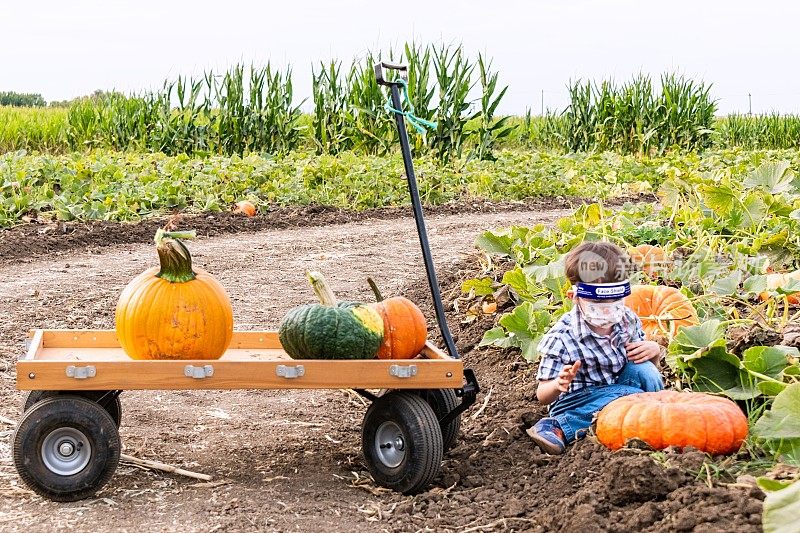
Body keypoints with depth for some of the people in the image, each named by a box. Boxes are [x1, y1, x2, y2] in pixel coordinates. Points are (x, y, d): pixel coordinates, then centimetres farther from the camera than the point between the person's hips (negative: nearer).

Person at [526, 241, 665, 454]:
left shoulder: (628, 320, -3)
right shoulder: (561, 339, -19)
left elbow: (642, 365, 13)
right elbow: (543, 395, -15)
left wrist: (654, 350, -11)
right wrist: (558, 385, -39)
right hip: (577, 401, -6)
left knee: (642, 369, -22)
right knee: (633, 394, -30)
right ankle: (557, 427, -32)